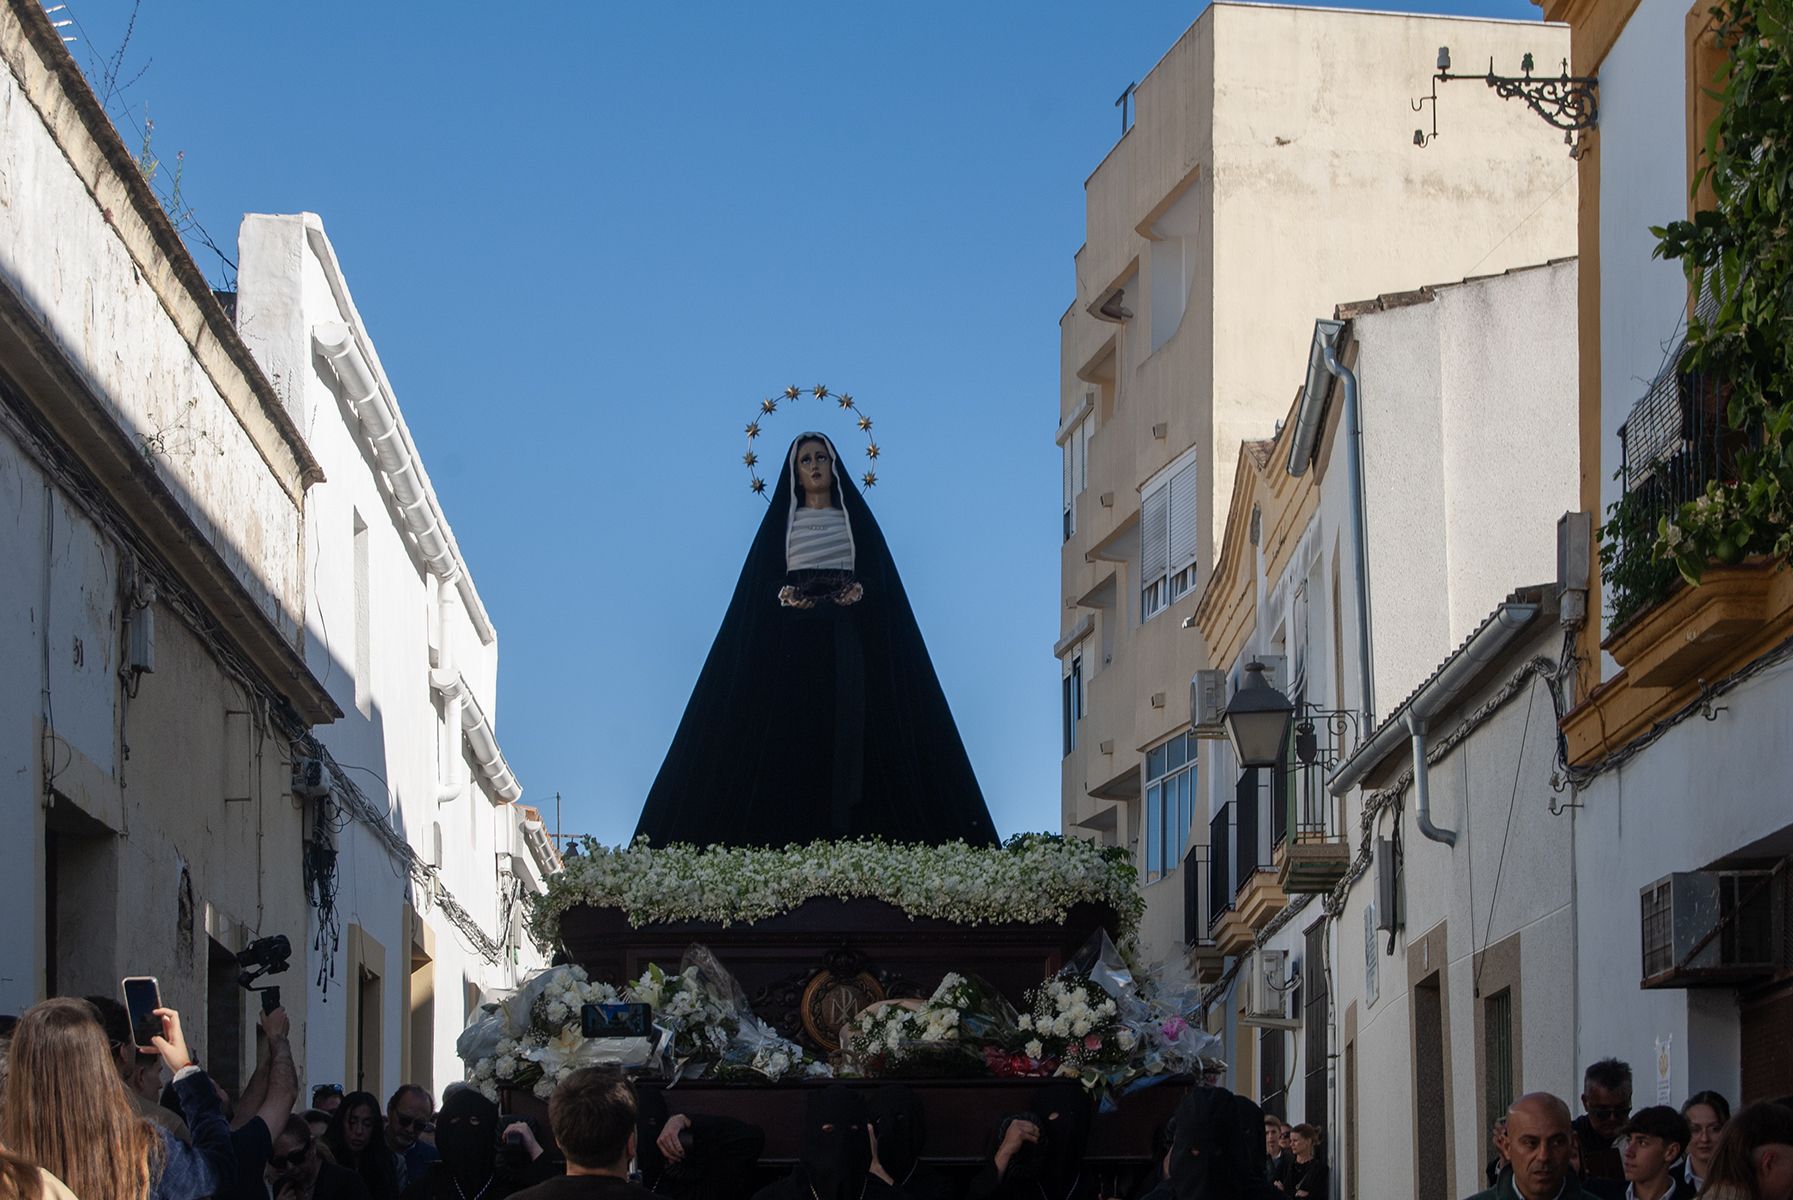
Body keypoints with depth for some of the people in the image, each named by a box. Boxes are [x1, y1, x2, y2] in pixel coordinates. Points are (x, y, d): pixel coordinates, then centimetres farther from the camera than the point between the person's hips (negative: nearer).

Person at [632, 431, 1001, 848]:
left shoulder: (857, 520, 14)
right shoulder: (780, 523, 13)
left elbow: (877, 583, 8)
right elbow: (764, 588, 7)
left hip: (846, 648, 1)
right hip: (794, 647, -1)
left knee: (847, 737, -9)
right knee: (794, 745, -10)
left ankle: (846, 837, -13)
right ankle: (791, 842, -14)